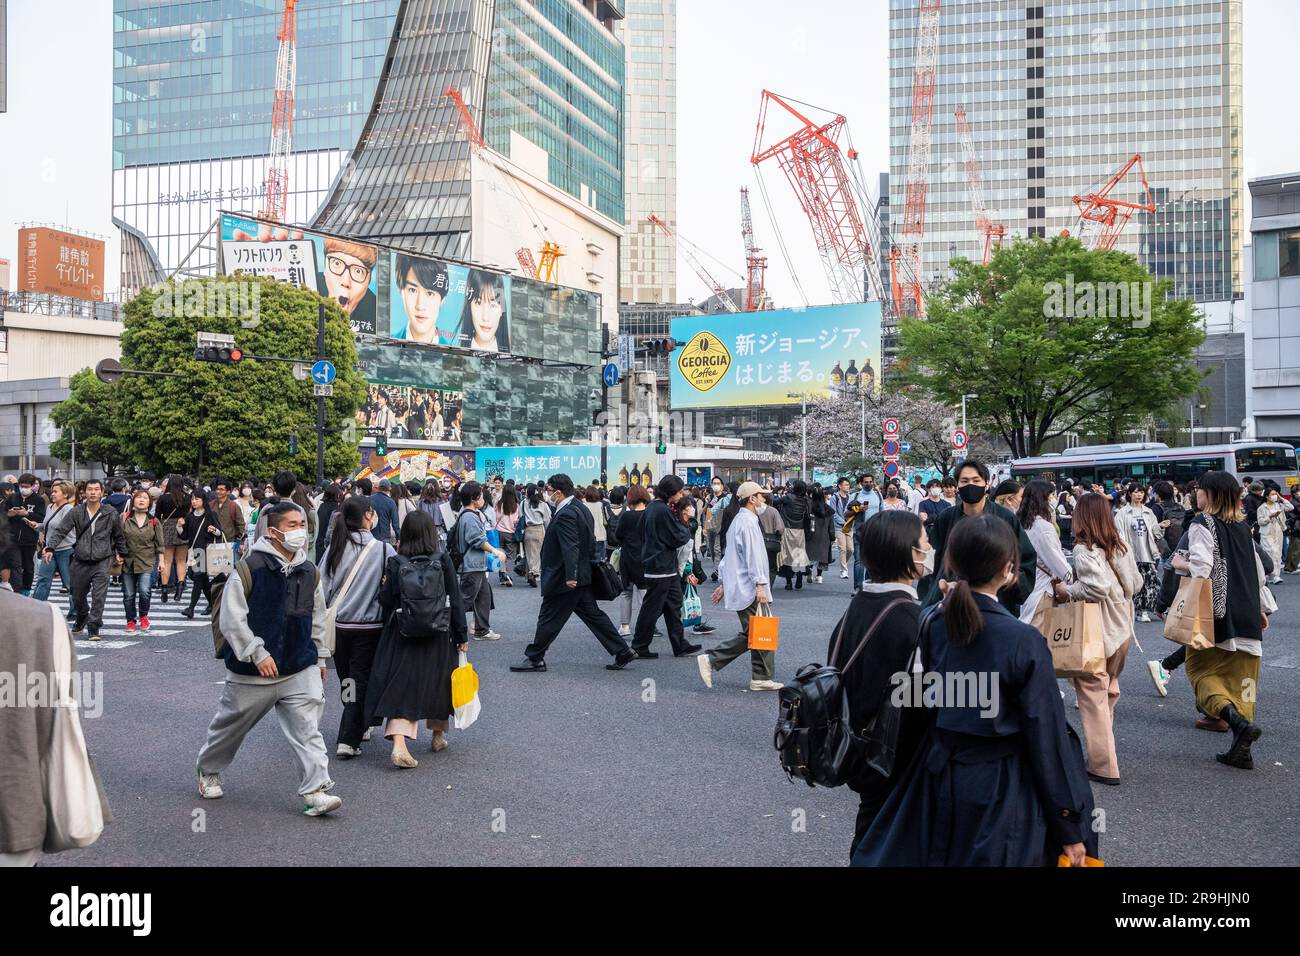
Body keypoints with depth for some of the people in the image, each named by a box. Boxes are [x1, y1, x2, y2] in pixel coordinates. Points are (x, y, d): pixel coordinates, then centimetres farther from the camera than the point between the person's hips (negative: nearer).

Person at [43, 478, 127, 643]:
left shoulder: (111, 514, -2)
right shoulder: (77, 512, -1)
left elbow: (119, 536, 11)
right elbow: (61, 531, -4)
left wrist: (121, 553, 17)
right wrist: (50, 547, -17)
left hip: (102, 561, -2)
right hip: (81, 561, 2)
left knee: (99, 596, -13)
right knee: (78, 595, 17)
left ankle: (93, 627, -6)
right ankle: (81, 618, 44)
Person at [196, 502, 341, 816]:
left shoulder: (309, 572, 5)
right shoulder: (250, 567, -13)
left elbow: (317, 620, 16)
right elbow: (232, 618, -13)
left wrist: (320, 658, 18)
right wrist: (257, 653, -17)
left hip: (300, 668, 3)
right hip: (251, 671, -3)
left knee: (307, 728, -8)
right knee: (231, 724, 16)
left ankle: (316, 790, -8)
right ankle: (208, 770, 43)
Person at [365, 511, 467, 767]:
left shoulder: (395, 562, -7)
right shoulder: (443, 559, -7)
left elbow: (385, 600, -6)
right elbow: (455, 599, -5)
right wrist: (461, 635, 2)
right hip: (438, 634, 1)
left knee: (401, 685, 3)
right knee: (437, 679, 18)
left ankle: (399, 743, -14)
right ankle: (439, 735, 35)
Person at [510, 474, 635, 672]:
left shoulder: (565, 514, -19)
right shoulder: (580, 508, 11)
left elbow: (570, 547, -27)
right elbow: (590, 541, 17)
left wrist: (570, 576, -29)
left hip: (564, 579, -10)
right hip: (583, 576, 10)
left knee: (549, 619, 2)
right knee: (593, 615, 13)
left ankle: (534, 659, 13)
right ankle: (622, 652, 12)